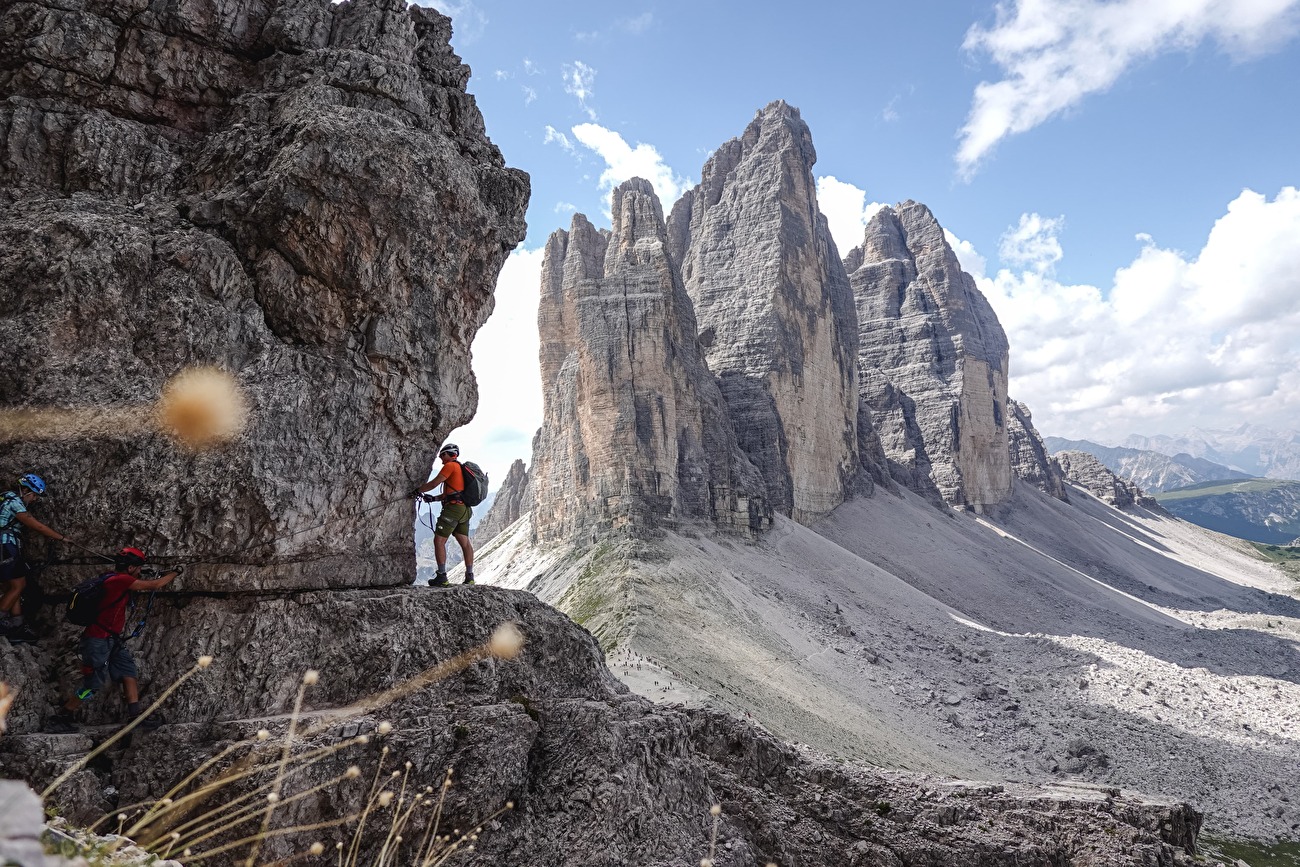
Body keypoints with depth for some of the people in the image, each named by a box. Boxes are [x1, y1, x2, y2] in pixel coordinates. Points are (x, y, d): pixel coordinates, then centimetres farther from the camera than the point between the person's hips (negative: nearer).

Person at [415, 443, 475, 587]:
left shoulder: (450, 465, -5)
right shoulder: (461, 469, 24)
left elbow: (434, 484, -9)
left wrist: (417, 490, 4)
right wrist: (434, 498, 15)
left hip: (453, 508, -10)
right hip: (464, 509, 10)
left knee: (439, 541, -6)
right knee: (465, 543, 10)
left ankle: (442, 577, -9)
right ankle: (469, 576, 12)